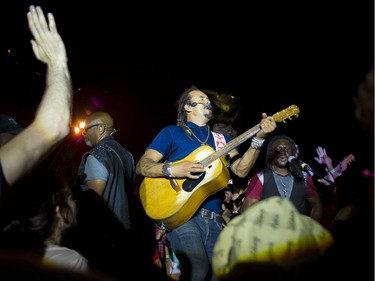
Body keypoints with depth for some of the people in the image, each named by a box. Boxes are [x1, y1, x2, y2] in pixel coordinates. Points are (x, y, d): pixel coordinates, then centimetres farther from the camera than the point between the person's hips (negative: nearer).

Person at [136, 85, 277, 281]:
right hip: (181, 213, -5)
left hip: (213, 220, 5)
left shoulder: (221, 139, 20)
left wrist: (258, 138, -6)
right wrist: (171, 169, -17)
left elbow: (241, 170, 6)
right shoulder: (172, 132, 8)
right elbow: (141, 166, 1)